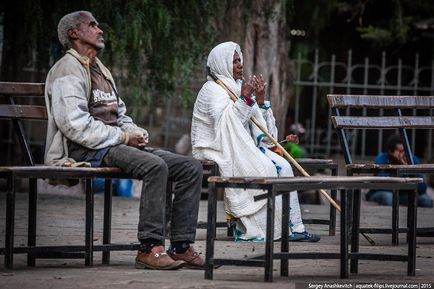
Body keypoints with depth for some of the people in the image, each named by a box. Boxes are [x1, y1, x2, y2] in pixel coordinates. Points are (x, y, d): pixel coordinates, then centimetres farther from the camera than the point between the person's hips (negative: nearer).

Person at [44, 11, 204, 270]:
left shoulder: (101, 70, 26)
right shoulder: (68, 70, -5)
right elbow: (74, 123, -18)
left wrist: (136, 133, 4)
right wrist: (123, 137, -15)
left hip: (115, 143, 9)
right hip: (86, 151, -9)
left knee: (191, 167, -4)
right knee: (155, 166, -34)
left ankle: (181, 246, -8)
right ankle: (149, 248, -31)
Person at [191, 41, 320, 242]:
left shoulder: (238, 86, 17)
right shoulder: (212, 89, -7)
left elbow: (259, 125, 13)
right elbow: (224, 123, -24)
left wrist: (260, 100, -3)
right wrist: (244, 98, -25)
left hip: (241, 148, 8)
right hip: (217, 149, -8)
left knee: (282, 166, -10)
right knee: (264, 168, -27)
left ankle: (292, 227, -13)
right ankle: (250, 231, -26)